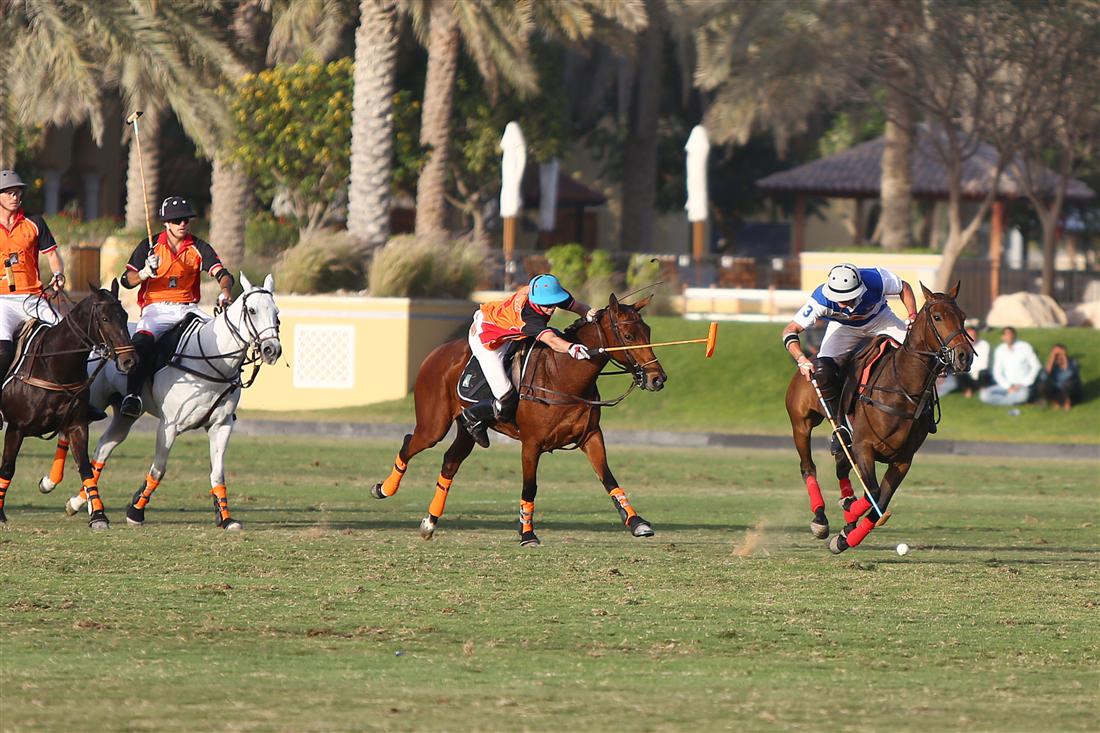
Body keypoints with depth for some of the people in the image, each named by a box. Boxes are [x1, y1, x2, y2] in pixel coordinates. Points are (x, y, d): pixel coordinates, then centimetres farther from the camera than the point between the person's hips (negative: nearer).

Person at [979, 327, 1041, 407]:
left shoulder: (1025, 347, -4)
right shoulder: (999, 350, 4)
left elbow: (1036, 366, -3)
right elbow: (997, 373, 5)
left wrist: (1022, 384, -10)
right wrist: (1008, 387, -12)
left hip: (1023, 386, -3)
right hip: (1007, 384, 3)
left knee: (1022, 394, -41)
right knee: (984, 395, -21)